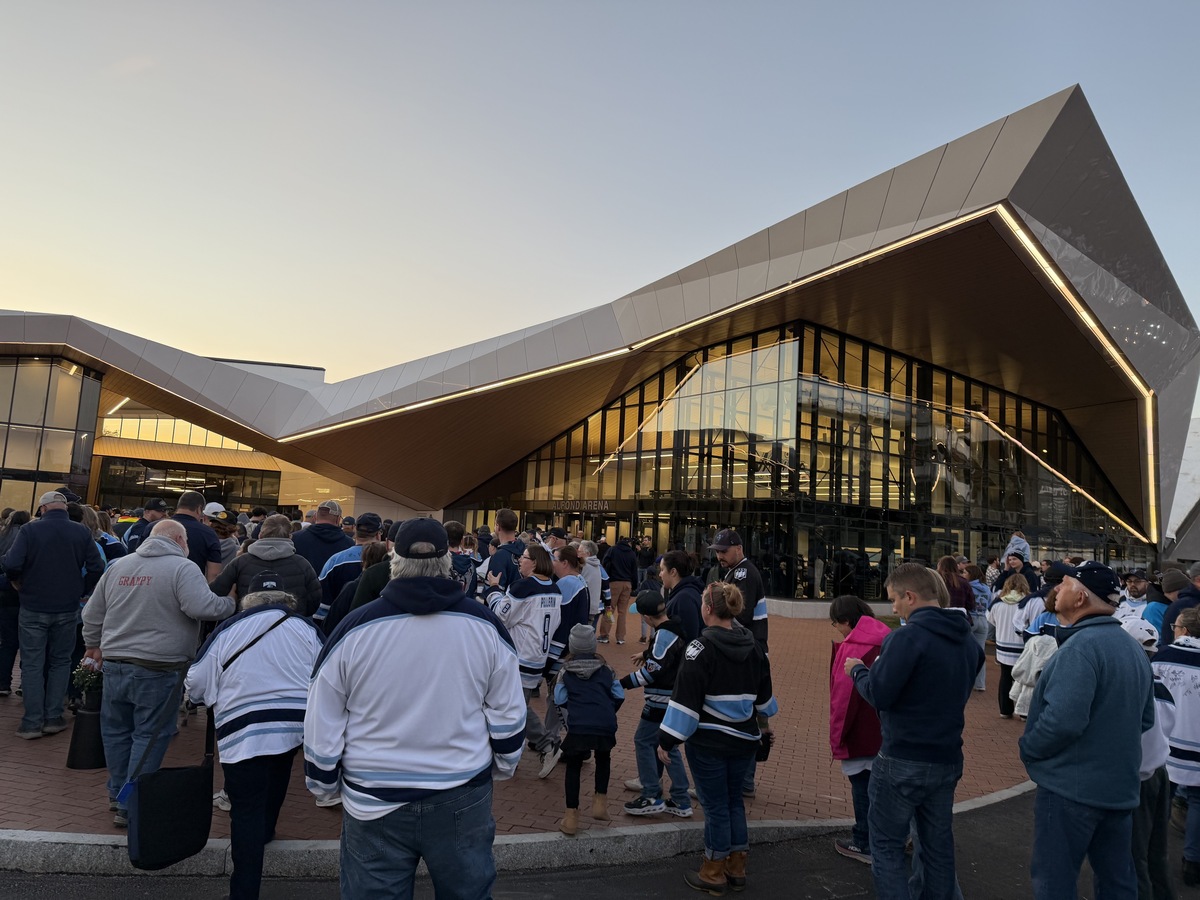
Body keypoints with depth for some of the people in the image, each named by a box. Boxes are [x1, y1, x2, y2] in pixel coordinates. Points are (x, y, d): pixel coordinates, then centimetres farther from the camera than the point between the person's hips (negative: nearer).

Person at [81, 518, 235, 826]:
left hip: (114, 665, 7)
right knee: (149, 736, 4)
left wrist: (94, 645, 33)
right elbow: (202, 607, -23)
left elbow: (92, 614, 19)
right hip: (158, 670, -6)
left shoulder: (118, 566, 12)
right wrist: (230, 604, -5)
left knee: (117, 731, 20)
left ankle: (118, 796, 34)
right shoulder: (182, 568, -10)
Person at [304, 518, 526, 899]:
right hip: (463, 799, 1)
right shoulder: (485, 625, -8)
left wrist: (325, 785, 14)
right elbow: (508, 715, -1)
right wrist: (502, 767, 17)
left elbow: (322, 724, -2)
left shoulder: (354, 629, -10)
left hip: (374, 804, 0)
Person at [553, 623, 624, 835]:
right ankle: (600, 802, 23)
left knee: (573, 766, 17)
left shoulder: (566, 670, 10)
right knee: (603, 759, 29)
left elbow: (560, 700, 7)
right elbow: (619, 696, 11)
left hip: (578, 726, -2)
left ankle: (571, 816, 12)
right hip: (606, 725, 2)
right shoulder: (604, 668, 14)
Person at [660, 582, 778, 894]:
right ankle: (737, 869, 29)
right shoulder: (753, 646, 2)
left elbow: (685, 699, -19)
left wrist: (667, 741, -13)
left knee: (715, 806, 6)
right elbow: (764, 694, 16)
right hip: (744, 739, 6)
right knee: (734, 801, 19)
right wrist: (760, 723, 35)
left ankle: (714, 875, 20)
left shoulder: (701, 648, -17)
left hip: (708, 742, -6)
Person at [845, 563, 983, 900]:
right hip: (948, 758, 8)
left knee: (886, 845, 7)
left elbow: (878, 694, -22)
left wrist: (857, 669, -3)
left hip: (904, 761, -7)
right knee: (939, 844, 18)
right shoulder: (966, 638, 5)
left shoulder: (909, 635, -21)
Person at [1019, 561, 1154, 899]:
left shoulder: (1081, 646, -23)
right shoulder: (1133, 647, 8)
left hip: (1072, 786, -9)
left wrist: (1027, 747, -14)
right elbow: (1145, 718, 19)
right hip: (1120, 784, 9)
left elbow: (1063, 719, -31)